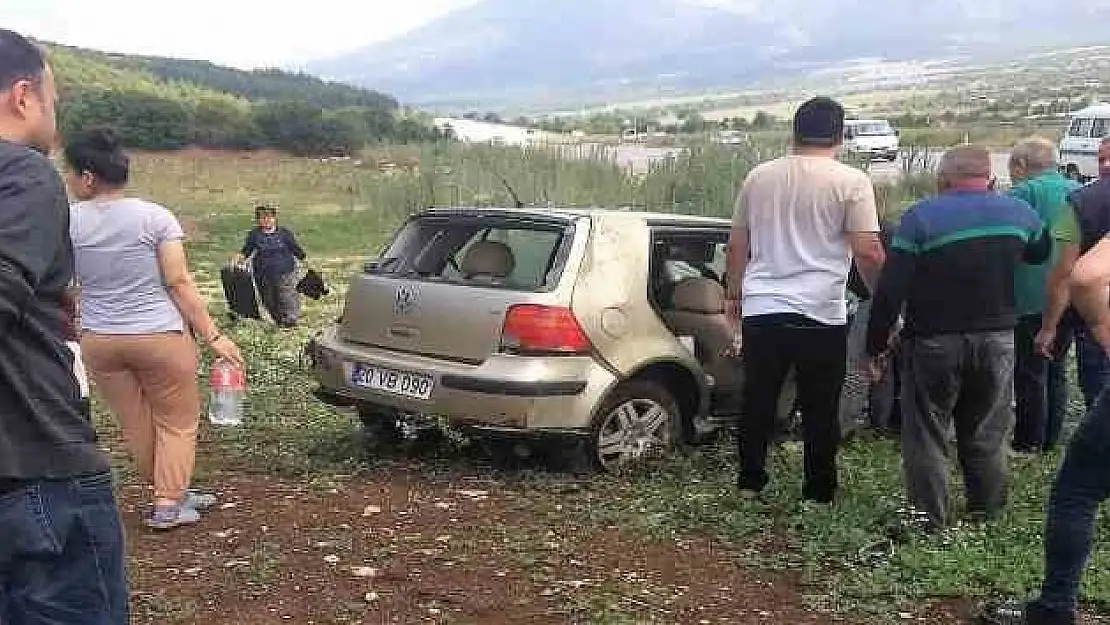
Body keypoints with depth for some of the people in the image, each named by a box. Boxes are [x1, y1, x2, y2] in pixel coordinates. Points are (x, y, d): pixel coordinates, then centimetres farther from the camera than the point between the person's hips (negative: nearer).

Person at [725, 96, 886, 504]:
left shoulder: (759, 176, 8)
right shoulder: (850, 182, -5)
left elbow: (737, 245, 14)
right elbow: (867, 252, -10)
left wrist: (734, 293, 25)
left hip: (760, 310, 4)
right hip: (821, 313, -3)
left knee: (757, 402, 14)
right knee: (820, 410, 7)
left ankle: (750, 484, 22)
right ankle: (819, 493, 15)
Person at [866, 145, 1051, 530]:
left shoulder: (920, 217, -12)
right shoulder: (1019, 212, 2)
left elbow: (890, 289, -15)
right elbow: (1041, 253, 24)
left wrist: (876, 344, -7)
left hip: (935, 342, -4)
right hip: (997, 340, 4)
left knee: (926, 436, 7)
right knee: (987, 435, 17)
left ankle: (931, 523, 11)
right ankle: (988, 517, 26)